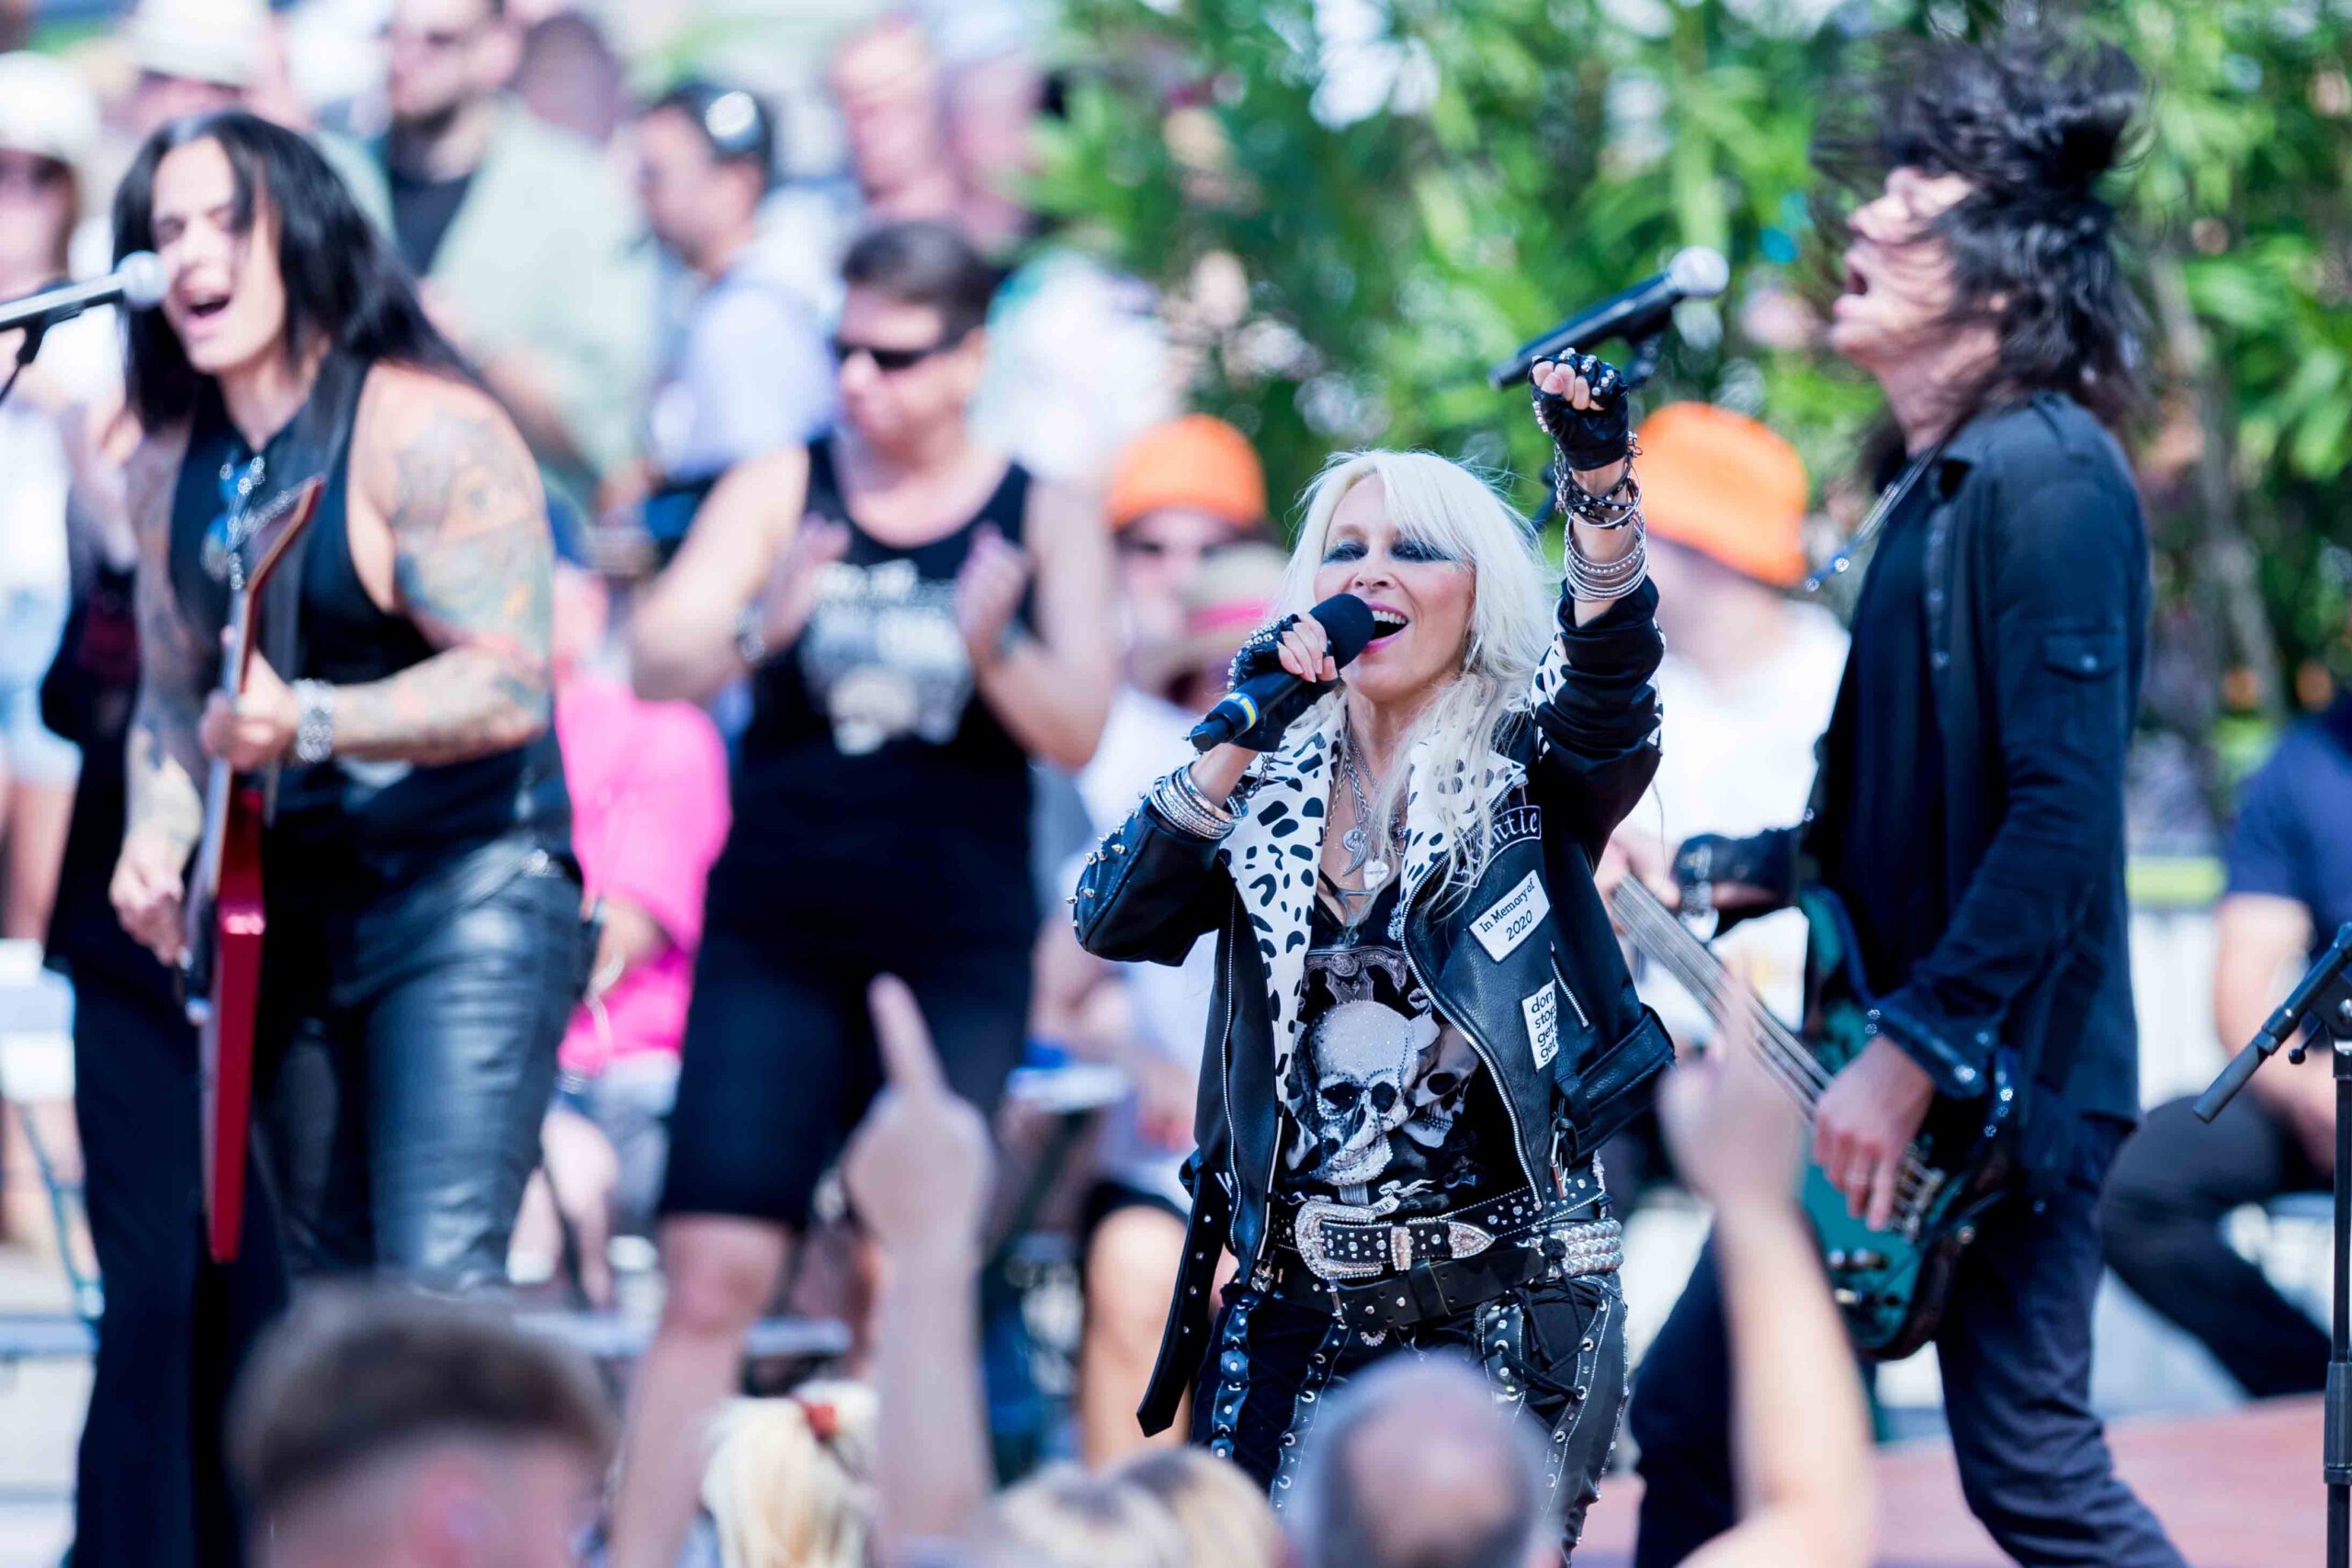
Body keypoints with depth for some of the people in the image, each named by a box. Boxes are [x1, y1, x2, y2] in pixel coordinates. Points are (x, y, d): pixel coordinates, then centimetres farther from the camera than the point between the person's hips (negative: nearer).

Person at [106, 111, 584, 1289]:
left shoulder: (420, 431, -15)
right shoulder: (172, 464, 8)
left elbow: (507, 686, -22)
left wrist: (305, 723, -33)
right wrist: (159, 832, -2)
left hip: (464, 893, -7)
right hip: (285, 910, 8)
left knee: (439, 1283, -18)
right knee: (334, 1296, 12)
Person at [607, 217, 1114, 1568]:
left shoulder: (1044, 519, 4)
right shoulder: (781, 490, 5)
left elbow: (1079, 734, -6)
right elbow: (657, 660, -7)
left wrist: (992, 651, -26)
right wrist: (762, 628, -28)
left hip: (959, 950, 0)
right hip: (776, 937, 0)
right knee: (715, 1272, -8)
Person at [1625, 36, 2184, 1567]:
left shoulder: (2048, 480, -16)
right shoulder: (1937, 484, 14)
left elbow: (2067, 813, -25)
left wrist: (1914, 1055, -25)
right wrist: (1709, 875, 14)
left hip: (2002, 1085, -10)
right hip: (1877, 1086, 10)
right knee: (1692, 1415, 10)